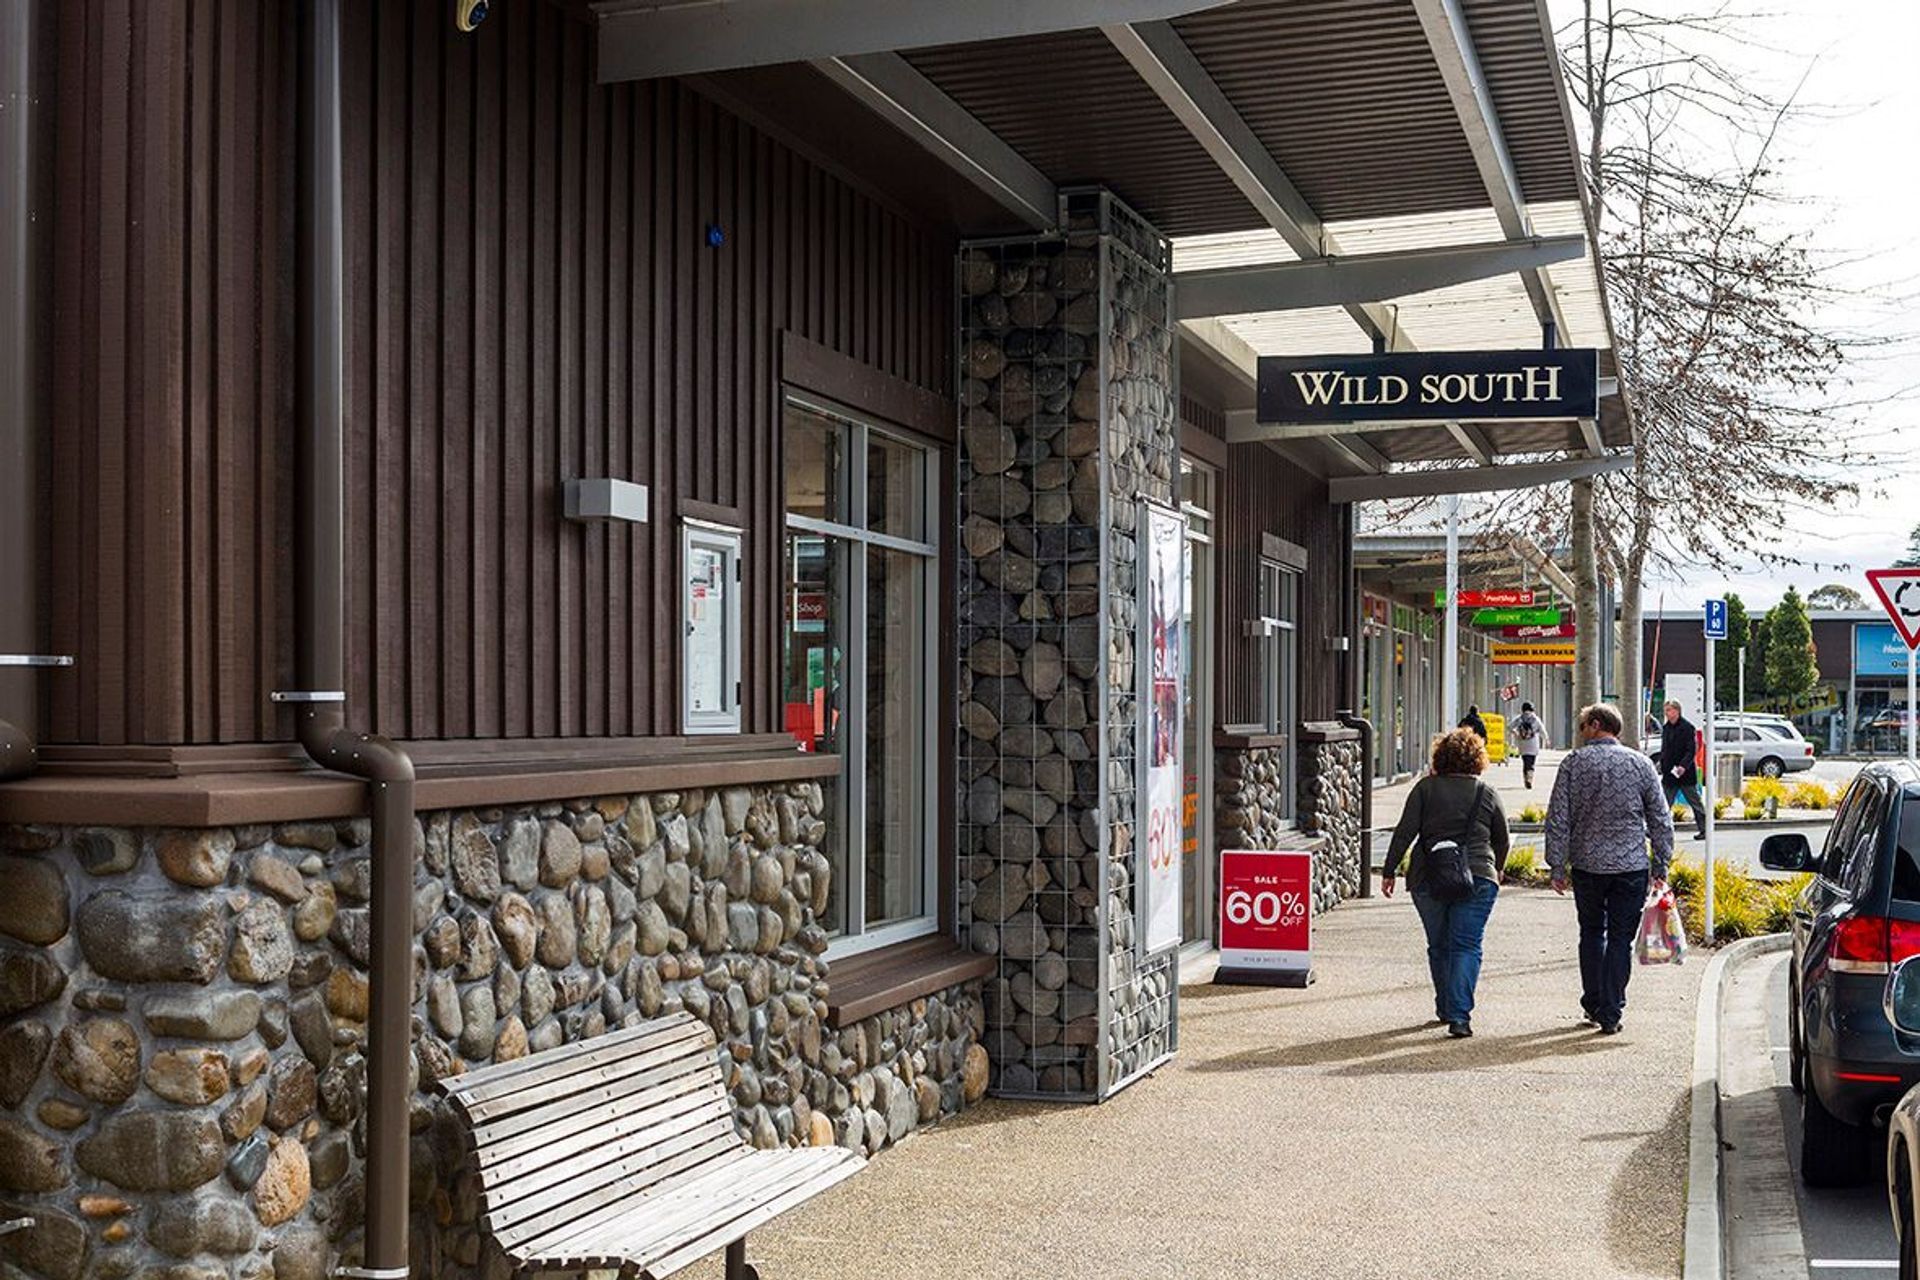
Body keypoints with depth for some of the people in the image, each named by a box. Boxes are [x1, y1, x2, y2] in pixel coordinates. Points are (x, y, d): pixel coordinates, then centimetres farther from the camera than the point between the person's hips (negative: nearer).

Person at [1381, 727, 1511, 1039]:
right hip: (1476, 878, -1)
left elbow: (1404, 832, -4)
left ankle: (1446, 1008, 27)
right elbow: (1502, 840, 15)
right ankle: (1459, 1016, -14)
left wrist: (1389, 871, 1)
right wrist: (1496, 870, 32)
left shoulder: (1426, 788, 1)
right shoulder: (1487, 793, 5)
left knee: (1438, 946, 15)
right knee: (1466, 946, -1)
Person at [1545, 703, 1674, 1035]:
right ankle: (1611, 1014, 3)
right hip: (1631, 867, 0)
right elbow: (1661, 820, 1)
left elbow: (1558, 820, -5)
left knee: (1592, 933, 17)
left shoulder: (1573, 763, -3)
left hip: (1586, 866, 0)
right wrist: (1661, 867, 7)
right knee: (1620, 938, 4)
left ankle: (1593, 1005, 22)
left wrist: (1557, 867, 1)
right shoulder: (1640, 763, 1)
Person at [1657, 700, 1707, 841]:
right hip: (1669, 774, 7)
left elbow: (1691, 750, -16)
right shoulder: (1666, 728, 11)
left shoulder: (1687, 727, -11)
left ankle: (1703, 829, 14)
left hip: (1685, 773, -7)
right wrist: (1662, 764, 8)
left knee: (1695, 803, 5)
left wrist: (1684, 765, -27)